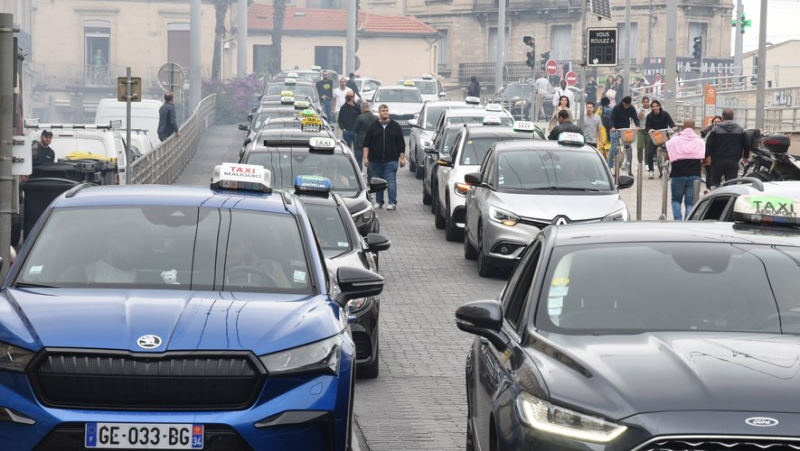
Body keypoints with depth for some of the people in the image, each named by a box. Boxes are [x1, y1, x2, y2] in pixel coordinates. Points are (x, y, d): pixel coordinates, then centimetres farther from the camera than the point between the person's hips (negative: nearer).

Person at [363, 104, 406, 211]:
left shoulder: (395, 127, 6)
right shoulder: (373, 127, 7)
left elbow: (401, 144, 6)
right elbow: (366, 143, 6)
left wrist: (402, 158, 1)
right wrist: (366, 157, -1)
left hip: (391, 161, -2)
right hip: (375, 160, 2)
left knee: (391, 181, -8)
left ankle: (392, 203, -9)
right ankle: (379, 202, 18)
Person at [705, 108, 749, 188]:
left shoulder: (716, 129, -4)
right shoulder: (740, 130, 6)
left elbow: (709, 144, -8)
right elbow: (746, 145, 10)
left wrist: (707, 155, 1)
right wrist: (745, 156, 24)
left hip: (718, 161, -2)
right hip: (734, 162, 2)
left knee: (715, 182, 11)